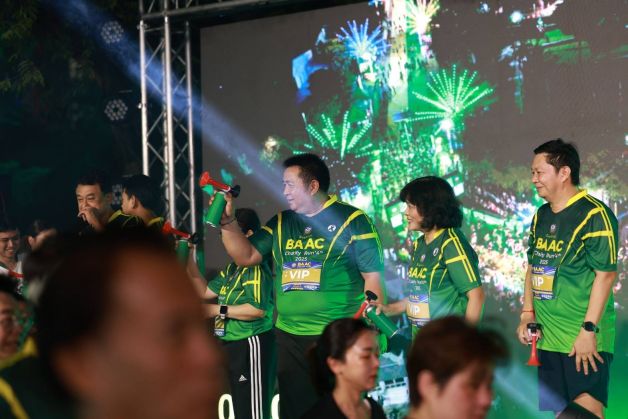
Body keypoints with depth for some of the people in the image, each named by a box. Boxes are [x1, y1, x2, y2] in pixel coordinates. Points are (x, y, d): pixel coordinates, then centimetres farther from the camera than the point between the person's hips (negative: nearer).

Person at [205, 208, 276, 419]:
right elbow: (205, 291, 17)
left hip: (252, 345, -10)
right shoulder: (232, 267, 13)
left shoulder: (256, 266, -17)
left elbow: (258, 309, -26)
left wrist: (220, 310, -19)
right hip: (235, 345, 10)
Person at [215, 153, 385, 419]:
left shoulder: (351, 220, -4)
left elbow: (373, 276, -6)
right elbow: (246, 256, 14)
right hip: (289, 339, 6)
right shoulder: (281, 223, 13)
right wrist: (227, 222, 0)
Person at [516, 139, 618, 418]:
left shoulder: (594, 215, -12)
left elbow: (605, 274, -16)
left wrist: (589, 330, -19)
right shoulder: (541, 217, 12)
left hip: (582, 341, -8)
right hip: (547, 338, 8)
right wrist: (527, 315, 9)